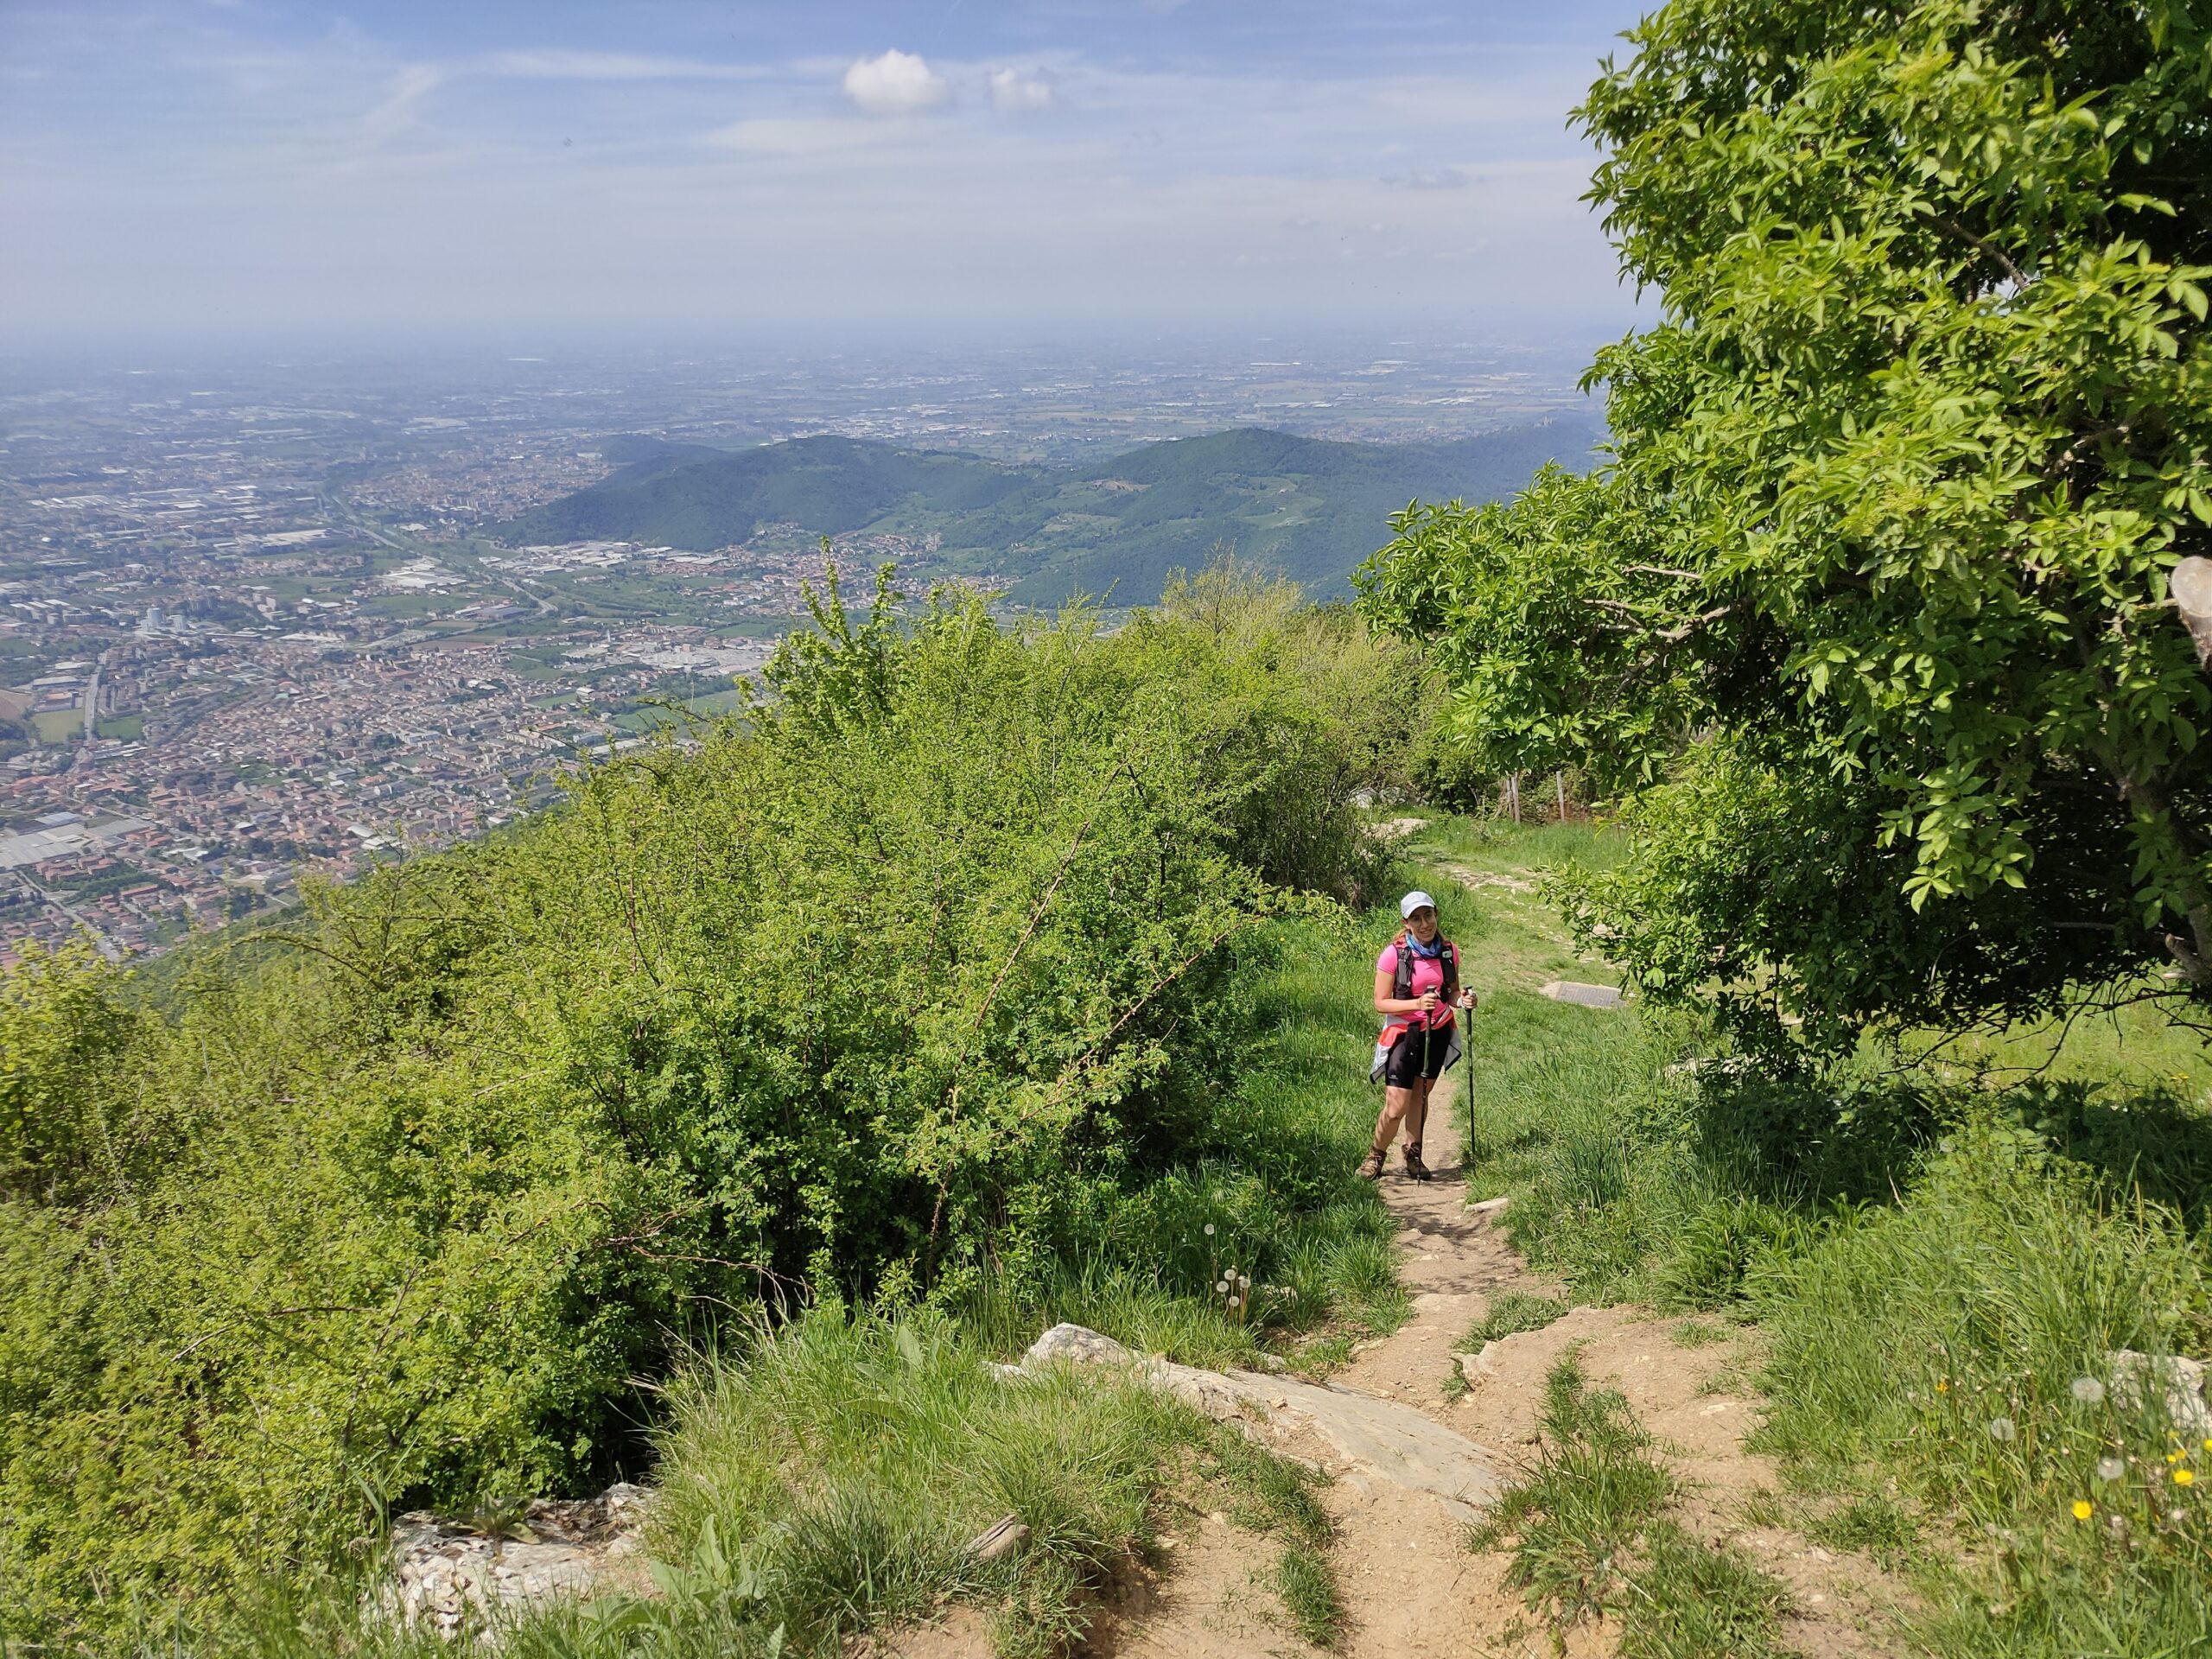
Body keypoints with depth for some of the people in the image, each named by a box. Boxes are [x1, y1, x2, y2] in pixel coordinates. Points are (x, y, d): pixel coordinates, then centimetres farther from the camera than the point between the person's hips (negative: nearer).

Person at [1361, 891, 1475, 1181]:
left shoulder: (1449, 951, -4)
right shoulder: (1393, 954, -17)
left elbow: (1452, 992, 11)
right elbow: (1380, 1003, -14)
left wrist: (1462, 1000, -12)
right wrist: (1417, 1004, -27)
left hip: (1438, 1033, 4)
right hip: (1404, 1034, -4)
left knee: (1420, 1095, 16)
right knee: (1396, 1108, -7)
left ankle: (1413, 1154, 35)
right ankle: (1375, 1156, 18)